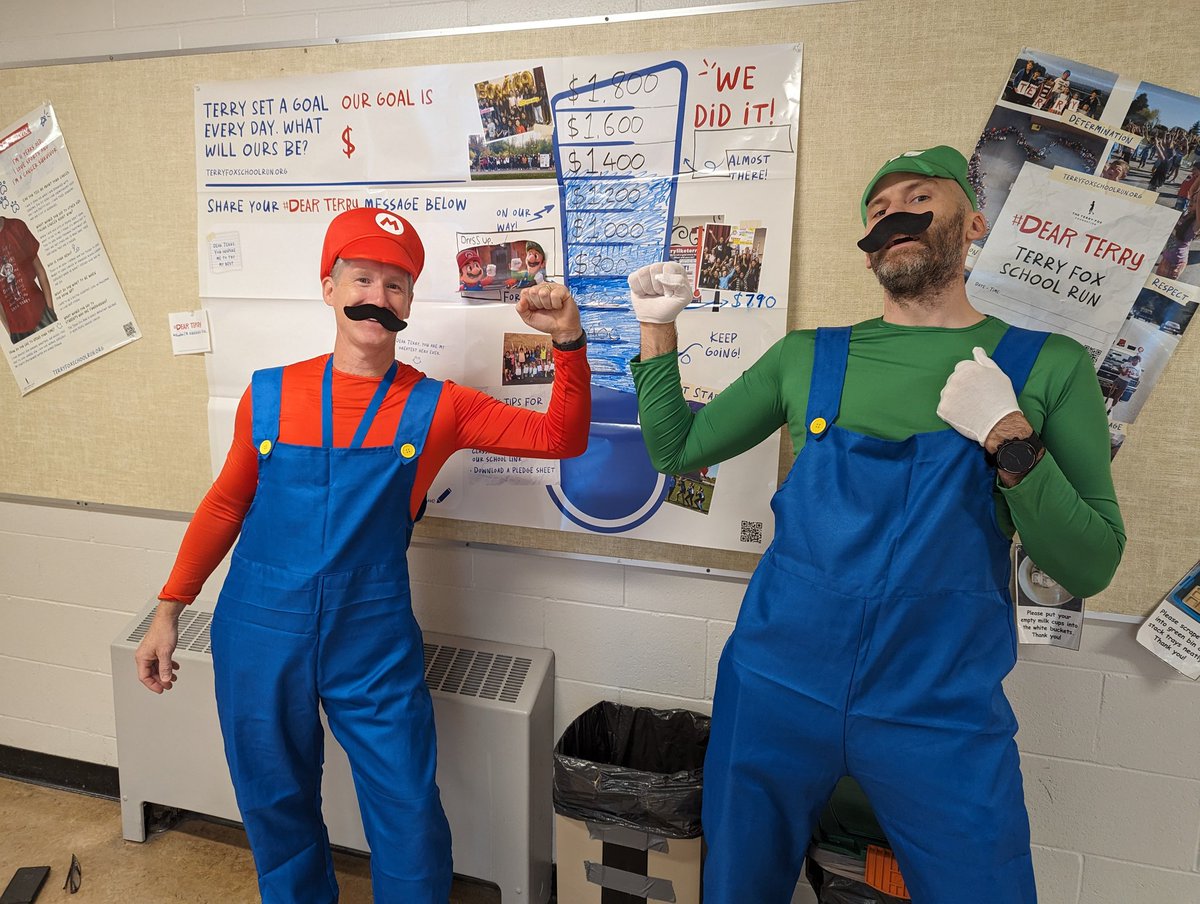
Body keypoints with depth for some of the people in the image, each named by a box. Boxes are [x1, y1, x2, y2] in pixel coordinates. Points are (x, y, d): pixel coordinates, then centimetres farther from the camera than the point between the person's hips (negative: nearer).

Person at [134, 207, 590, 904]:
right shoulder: (270, 395, 0)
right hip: (260, 634, 2)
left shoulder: (436, 408, -3)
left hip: (375, 641, -1)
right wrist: (170, 610, 10)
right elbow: (227, 503, 10)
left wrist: (569, 342, -19)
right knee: (276, 805, 18)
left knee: (410, 817, 6)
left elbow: (560, 439, -5)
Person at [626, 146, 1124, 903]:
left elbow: (1088, 568, -4)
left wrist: (1011, 442, -18)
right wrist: (659, 330, -2)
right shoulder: (807, 356, 2)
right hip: (776, 689, 2)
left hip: (944, 713, -1)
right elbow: (676, 449, 7)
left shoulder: (1049, 366, -2)